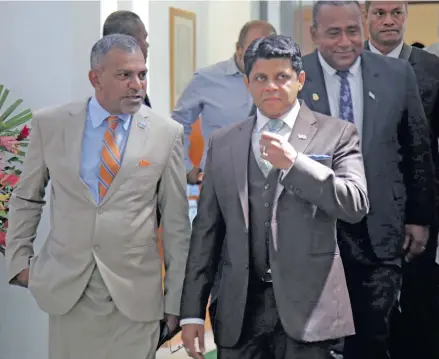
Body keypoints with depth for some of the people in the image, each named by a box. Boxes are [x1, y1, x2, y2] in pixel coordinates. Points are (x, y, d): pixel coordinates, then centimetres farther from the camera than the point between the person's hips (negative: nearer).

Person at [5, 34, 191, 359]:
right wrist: (19, 259, 6)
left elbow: (176, 220, 1)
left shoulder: (167, 133, -1)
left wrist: (176, 299, 1)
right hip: (66, 289, 1)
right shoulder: (50, 123, 1)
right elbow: (26, 199, 12)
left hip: (136, 294, -1)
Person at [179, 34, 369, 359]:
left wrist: (293, 163, -17)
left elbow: (356, 206, -8)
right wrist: (193, 311, 5)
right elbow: (206, 229, 9)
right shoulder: (222, 143, 11)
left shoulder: (336, 134, 3)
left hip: (305, 304, -2)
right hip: (239, 310, 3)